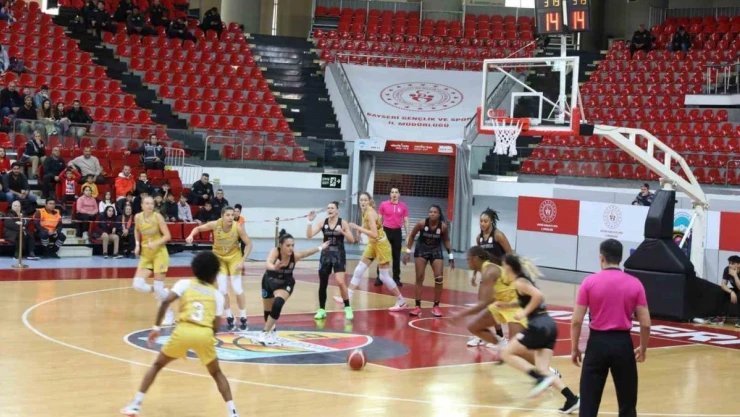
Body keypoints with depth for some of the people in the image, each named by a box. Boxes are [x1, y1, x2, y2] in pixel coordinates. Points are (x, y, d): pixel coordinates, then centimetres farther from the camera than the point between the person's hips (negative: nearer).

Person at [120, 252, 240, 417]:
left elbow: (166, 302, 1)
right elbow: (216, 326, 14)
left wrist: (156, 327, 6)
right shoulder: (217, 294, 21)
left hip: (183, 331, -1)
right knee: (216, 373, 23)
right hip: (205, 334, 1)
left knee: (157, 365, 22)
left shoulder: (184, 283, 18)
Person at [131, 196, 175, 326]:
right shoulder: (138, 217, -4)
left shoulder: (157, 216, -15)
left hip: (159, 254, -4)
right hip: (145, 255, 4)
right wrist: (137, 244, 4)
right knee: (138, 285, -8)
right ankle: (157, 292, 22)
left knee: (158, 287, -5)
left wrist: (156, 243, -29)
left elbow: (167, 236, -14)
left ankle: (169, 315, 11)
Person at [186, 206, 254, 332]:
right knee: (222, 289, -3)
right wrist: (191, 235, -29)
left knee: (237, 288, -5)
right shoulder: (215, 224, -24)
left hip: (234, 257, -1)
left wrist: (242, 261, -23)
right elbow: (198, 228, -8)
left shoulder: (238, 228, -26)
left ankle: (243, 318, 8)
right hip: (219, 257, 1)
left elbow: (249, 244, -16)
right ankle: (229, 318, 12)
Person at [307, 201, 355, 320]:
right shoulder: (323, 223, 1)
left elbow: (352, 240, -6)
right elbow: (309, 235, -6)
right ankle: (322, 310, 19)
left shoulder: (343, 223, -5)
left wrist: (342, 232, -21)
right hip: (325, 255, 3)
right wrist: (310, 221, -17)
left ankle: (348, 308, -2)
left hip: (339, 255, -3)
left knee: (340, 282, -16)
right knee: (322, 284, 6)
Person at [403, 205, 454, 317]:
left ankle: (436, 306, 6)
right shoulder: (422, 223, -21)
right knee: (419, 278, -2)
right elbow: (412, 235, -5)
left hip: (436, 251, 1)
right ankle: (418, 306, 4)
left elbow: (446, 240, 0)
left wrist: (450, 256, 1)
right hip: (421, 250, -1)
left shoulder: (443, 226, -19)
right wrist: (408, 251, -7)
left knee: (439, 278, -7)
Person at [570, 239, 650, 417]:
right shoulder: (635, 284, -1)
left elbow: (576, 321, -6)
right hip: (623, 343, 1)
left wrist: (574, 348, 5)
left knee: (589, 402, 5)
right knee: (627, 402, 14)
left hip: (597, 342, -1)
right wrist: (643, 348, 15)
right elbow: (645, 324, -1)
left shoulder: (590, 282, -5)